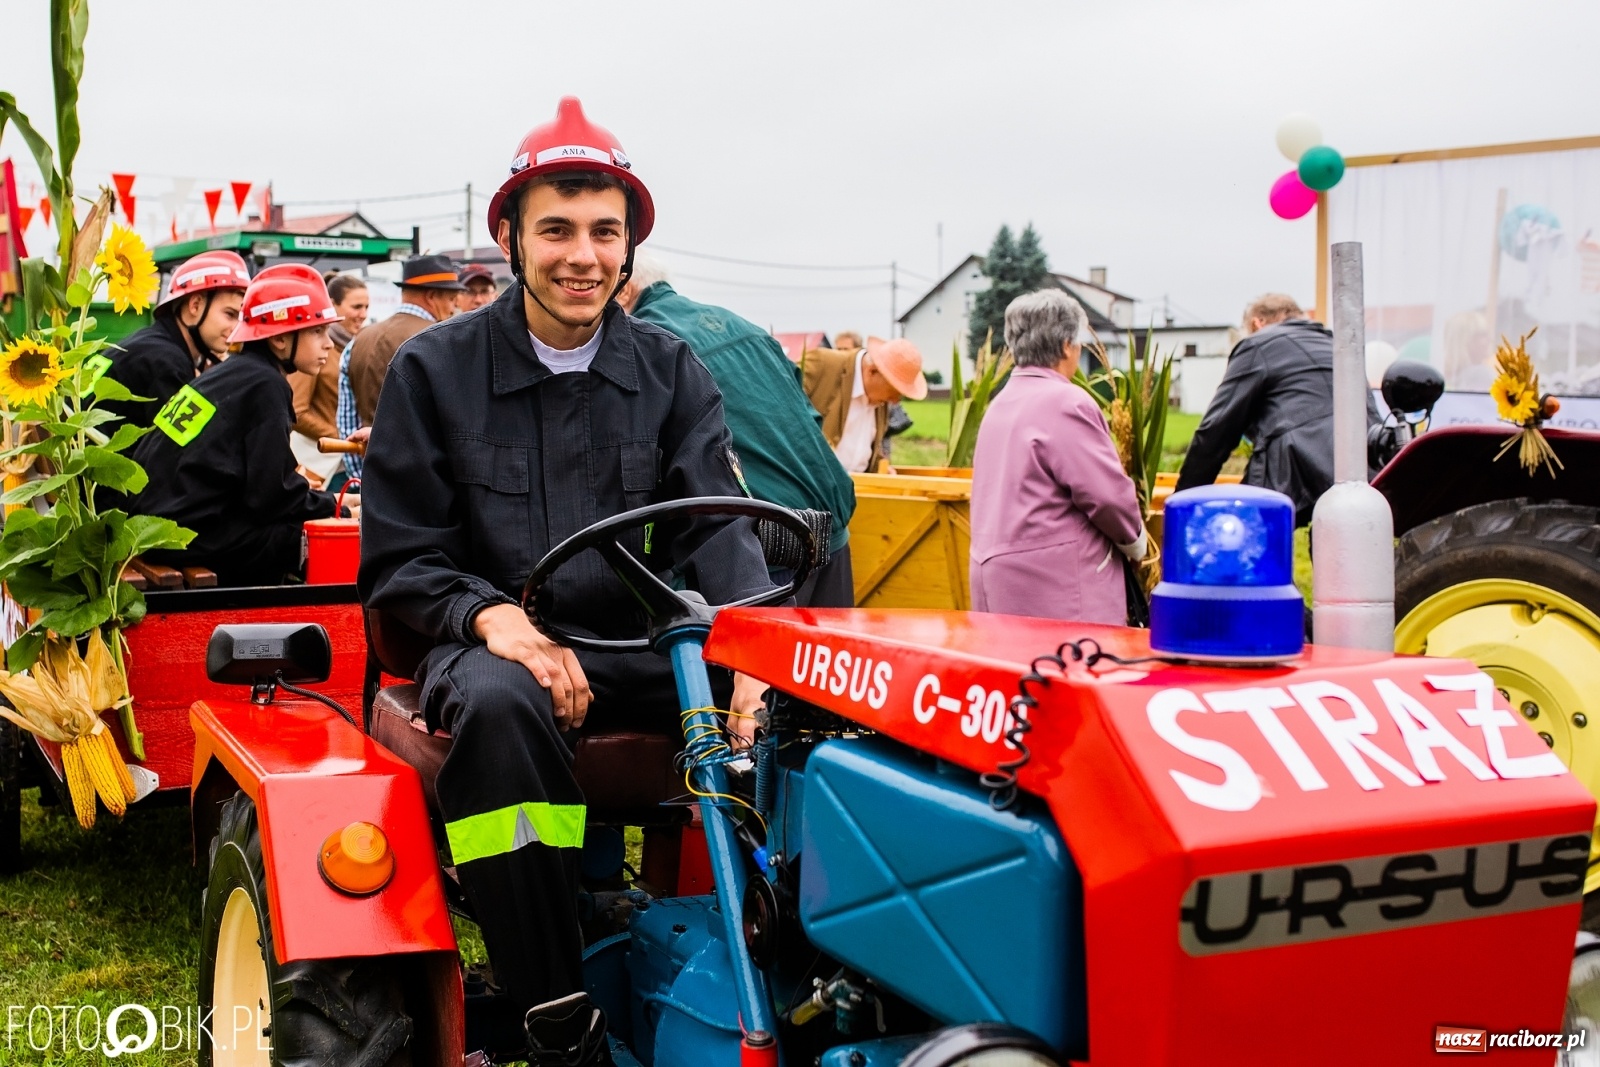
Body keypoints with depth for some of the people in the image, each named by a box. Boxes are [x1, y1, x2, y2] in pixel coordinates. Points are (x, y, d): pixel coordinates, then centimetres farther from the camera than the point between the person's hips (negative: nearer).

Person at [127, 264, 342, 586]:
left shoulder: (232, 371, 17)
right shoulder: (264, 385, -10)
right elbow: (270, 496, -14)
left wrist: (298, 482, 15)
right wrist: (335, 504, -1)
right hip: (193, 535, -9)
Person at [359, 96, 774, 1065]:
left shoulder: (671, 371, 9)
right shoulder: (435, 370, 2)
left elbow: (719, 526, -4)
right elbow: (399, 560, 1)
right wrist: (496, 618, -20)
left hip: (642, 641, 2)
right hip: (497, 642, -2)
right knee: (500, 704, -38)